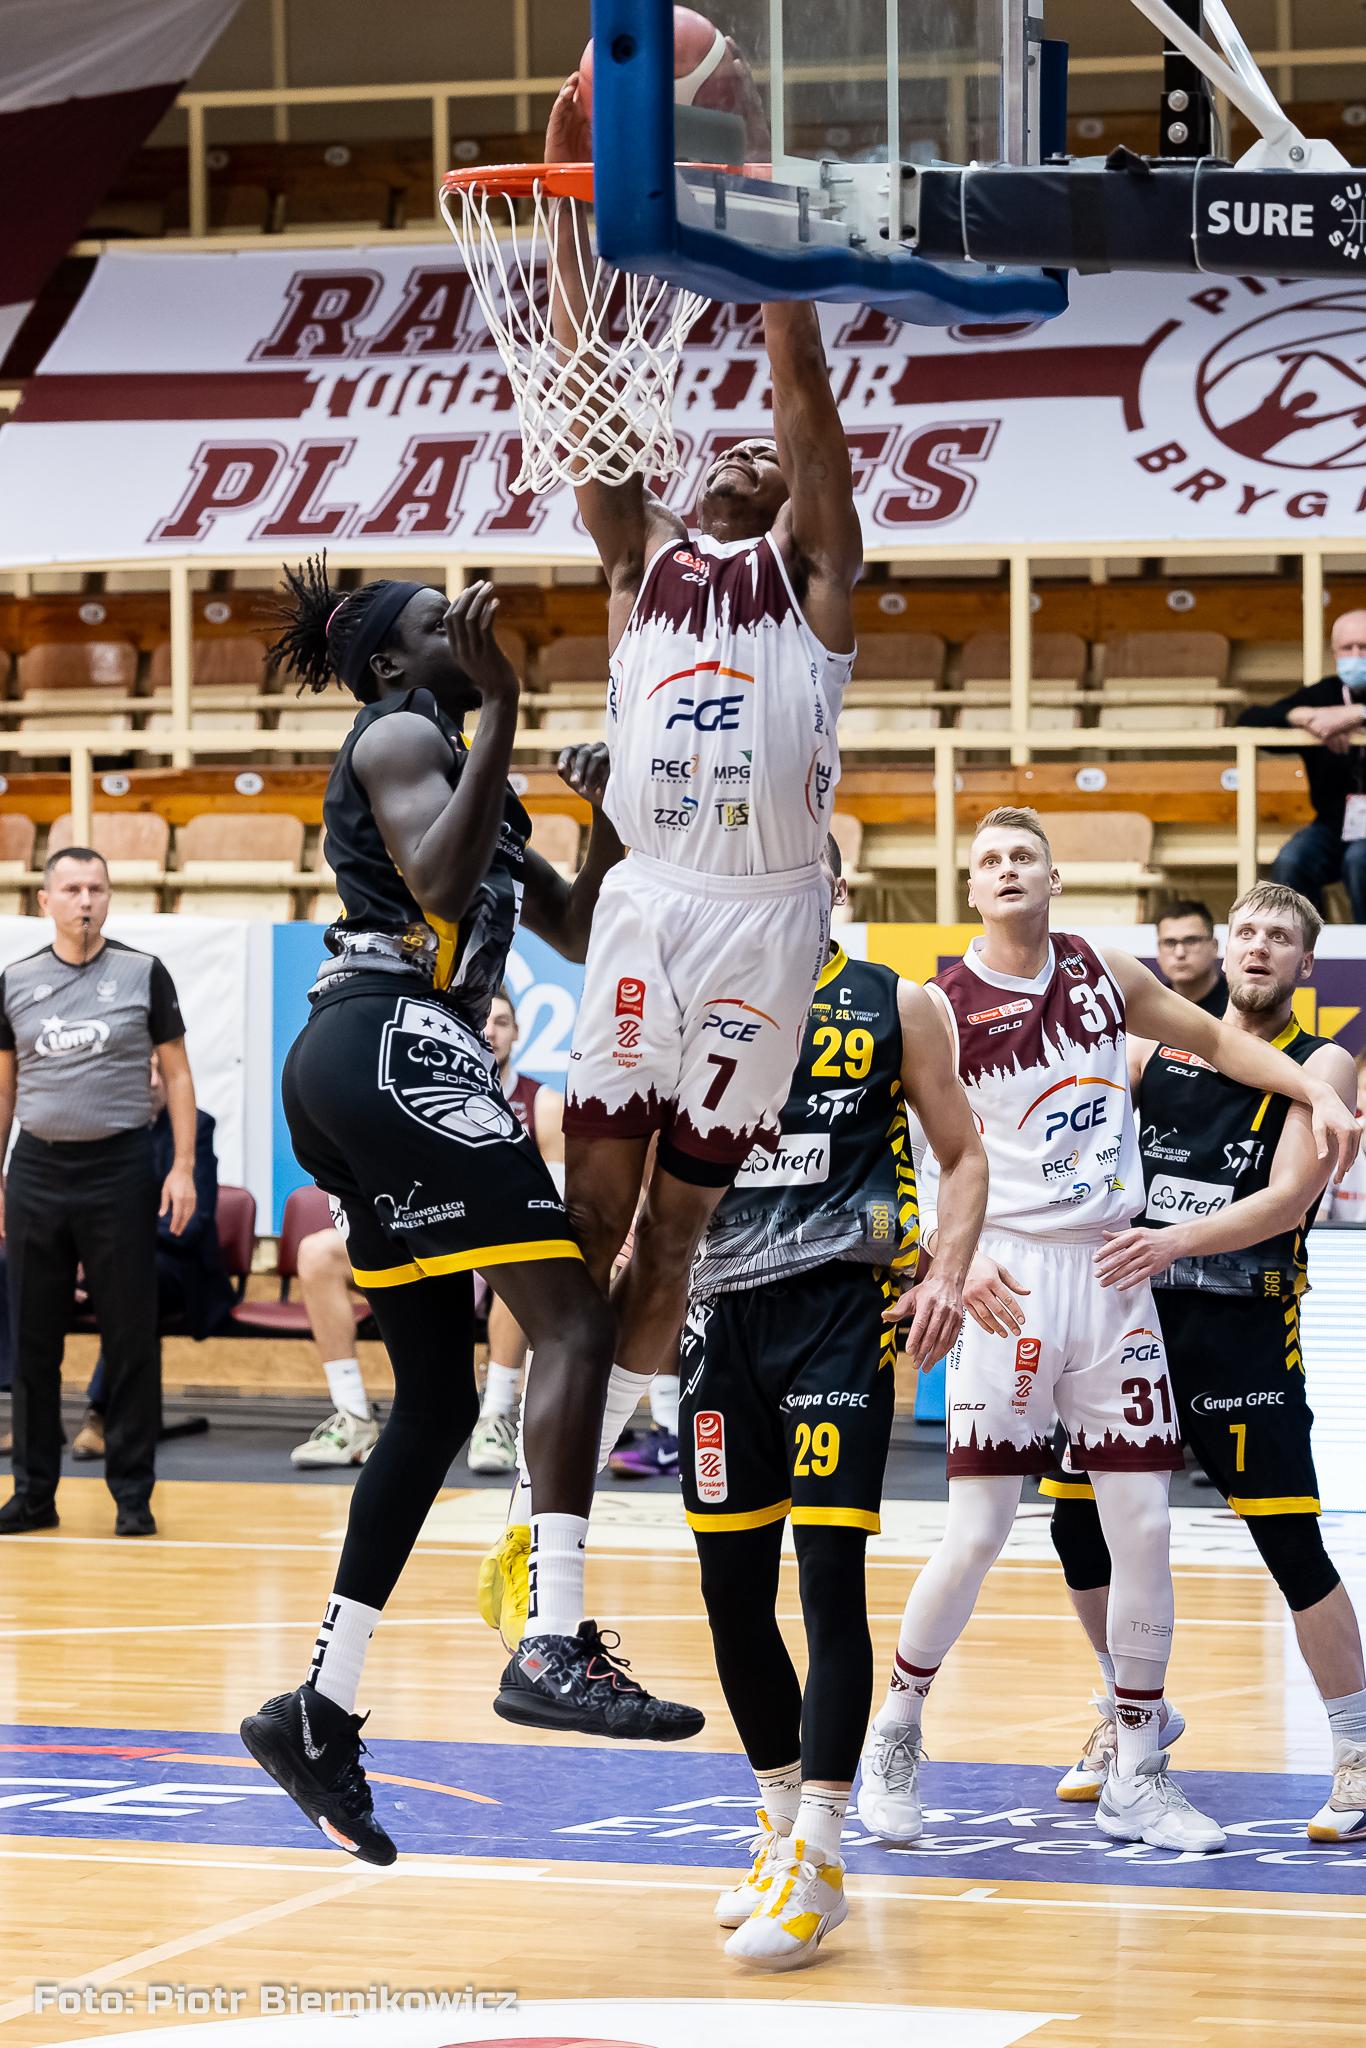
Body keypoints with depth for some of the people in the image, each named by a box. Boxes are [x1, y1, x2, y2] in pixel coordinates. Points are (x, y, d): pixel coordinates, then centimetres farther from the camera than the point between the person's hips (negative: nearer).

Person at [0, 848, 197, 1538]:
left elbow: (176, 1074, 3)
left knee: (131, 1339, -1)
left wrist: (183, 1167, -6)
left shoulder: (143, 974, 1)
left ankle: (133, 1494, 5)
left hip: (120, 1169, -2)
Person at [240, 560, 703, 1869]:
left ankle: (320, 1711, 9)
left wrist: (609, 820, 12)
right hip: (395, 1041, -10)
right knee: (572, 1319, -17)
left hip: (353, 1073, 10)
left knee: (438, 1397, 10)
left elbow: (576, 929, 28)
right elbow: (442, 885, -19)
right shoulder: (399, 734, 0)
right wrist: (501, 707, -19)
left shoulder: (454, 764, 29)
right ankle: (552, 1646, -28)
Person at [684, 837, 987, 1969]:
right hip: (724, 1311, 4)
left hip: (843, 1309, -4)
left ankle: (818, 1863, -14)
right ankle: (785, 1822, 24)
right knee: (733, 1590, 6)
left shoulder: (893, 1006, 7)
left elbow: (964, 1155, 9)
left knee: (831, 1571, -14)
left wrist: (947, 1271, -7)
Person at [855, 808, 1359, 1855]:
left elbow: (1216, 1039, 21)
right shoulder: (943, 1009, -5)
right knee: (977, 1534, -7)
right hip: (1012, 1276, -4)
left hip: (1115, 1270, 4)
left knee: (1144, 1527, 1)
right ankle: (896, 1731, 15)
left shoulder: (1105, 973, 9)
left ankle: (1138, 1776, 12)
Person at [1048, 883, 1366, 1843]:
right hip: (1136, 1315, 5)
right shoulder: (1158, 1047, 9)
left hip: (1247, 1331, -4)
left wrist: (1174, 1241, -28)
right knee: (1082, 1527, 6)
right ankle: (1131, 1715, 29)